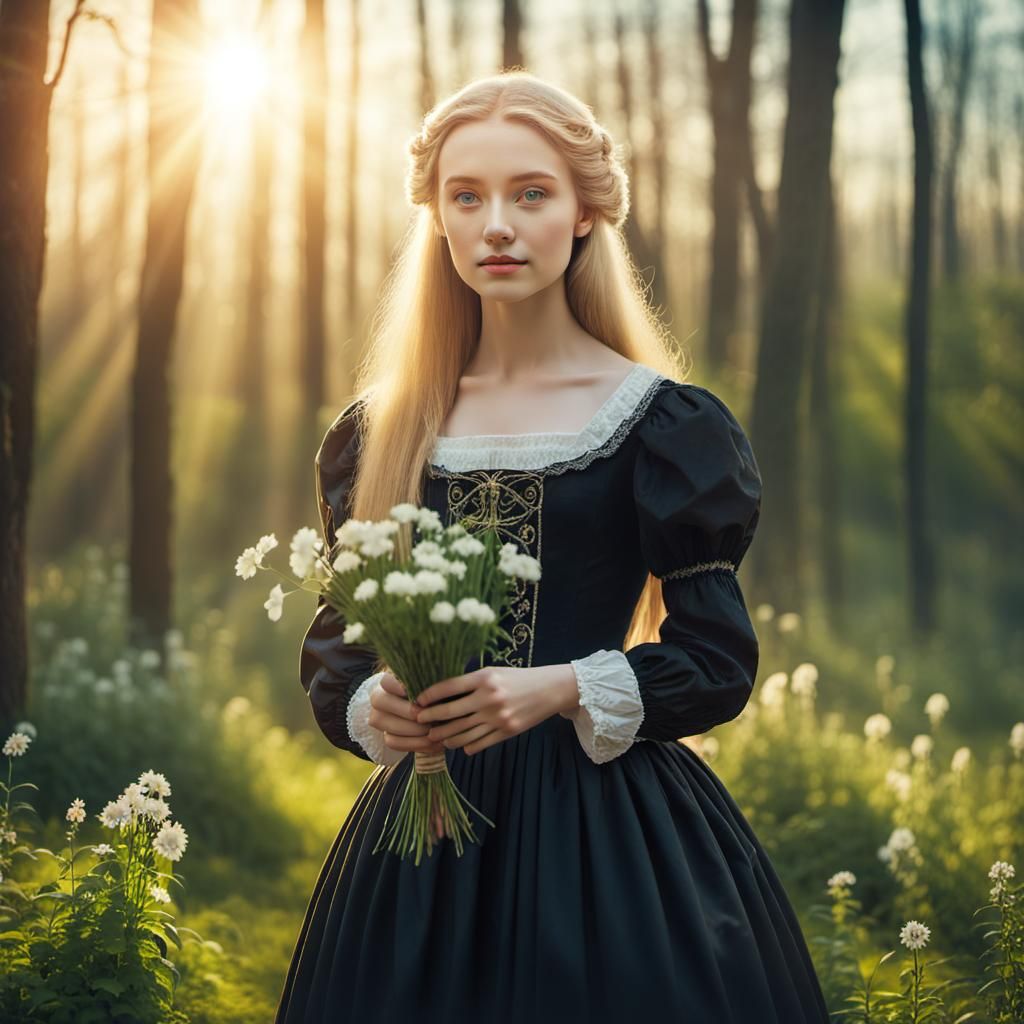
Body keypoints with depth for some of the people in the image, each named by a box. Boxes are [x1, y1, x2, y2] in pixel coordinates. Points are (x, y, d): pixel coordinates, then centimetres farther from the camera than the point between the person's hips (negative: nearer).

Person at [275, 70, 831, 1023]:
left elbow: (716, 658, -4)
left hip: (609, 827, -3)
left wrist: (564, 689, -19)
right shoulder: (379, 432, 7)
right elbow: (334, 640, 11)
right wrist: (373, 706, -11)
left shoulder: (663, 425, -2)